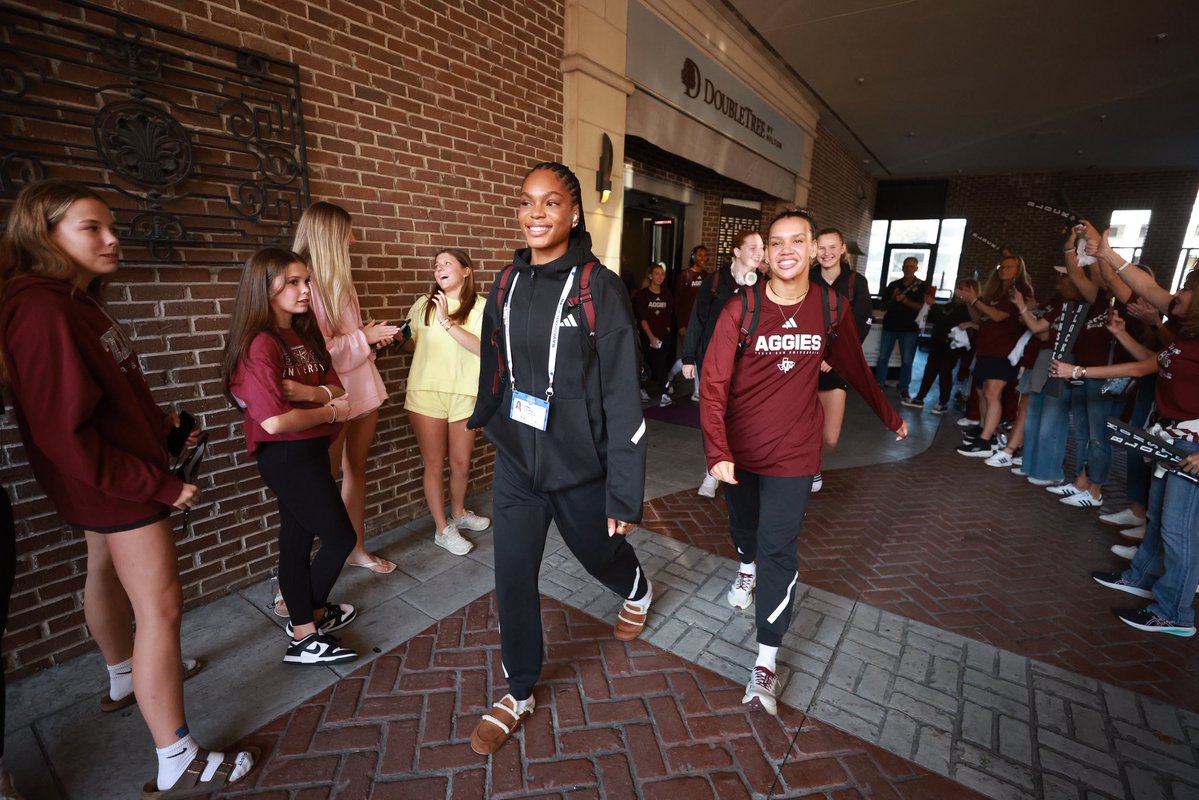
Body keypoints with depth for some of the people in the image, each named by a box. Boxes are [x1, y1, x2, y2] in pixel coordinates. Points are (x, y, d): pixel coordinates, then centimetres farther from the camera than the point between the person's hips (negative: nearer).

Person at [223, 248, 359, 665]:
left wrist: (310, 392, -19)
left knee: (299, 537, 17)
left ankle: (305, 618, 33)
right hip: (285, 456, -8)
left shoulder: (306, 334, 7)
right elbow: (274, 420, -26)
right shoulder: (260, 344, -19)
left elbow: (337, 387, 2)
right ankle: (304, 638, 18)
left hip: (311, 449, 8)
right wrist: (331, 412, -12)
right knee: (341, 536, 0)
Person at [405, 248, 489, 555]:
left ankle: (459, 513, 38)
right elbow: (410, 343, 18)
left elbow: (480, 347, -16)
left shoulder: (481, 307, -2)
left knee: (461, 463, 12)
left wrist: (446, 322, -20)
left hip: (464, 394, -1)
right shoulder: (423, 304, 7)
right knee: (434, 464, 6)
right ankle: (442, 529, 21)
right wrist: (397, 336, -1)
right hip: (425, 392, 1)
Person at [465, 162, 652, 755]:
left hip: (578, 461, -3)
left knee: (599, 551, 20)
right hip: (515, 459, 4)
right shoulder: (508, 283, 1)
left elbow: (622, 394, -16)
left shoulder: (599, 287, -15)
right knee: (512, 575, 9)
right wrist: (484, 420, 26)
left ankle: (637, 592, 58)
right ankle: (519, 693, 33)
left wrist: (626, 491, -16)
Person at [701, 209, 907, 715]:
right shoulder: (741, 311, -13)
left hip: (793, 451, 0)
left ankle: (766, 663, 11)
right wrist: (718, 451, -28)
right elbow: (713, 384, -17)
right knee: (744, 523, 23)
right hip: (739, 448, 1)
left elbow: (855, 369, 11)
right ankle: (747, 569, 58)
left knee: (778, 549, -2)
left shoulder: (832, 309, -5)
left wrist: (889, 416, 20)